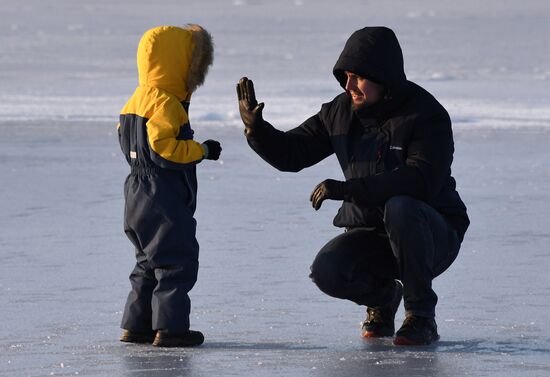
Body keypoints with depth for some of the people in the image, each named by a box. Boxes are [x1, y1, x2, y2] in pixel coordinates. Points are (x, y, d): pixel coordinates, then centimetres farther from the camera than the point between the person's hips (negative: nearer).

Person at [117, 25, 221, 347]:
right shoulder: (165, 103, -19)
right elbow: (163, 148, -26)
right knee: (177, 263, -6)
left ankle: (136, 325, 21)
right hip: (164, 201, -10)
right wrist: (202, 151, -17)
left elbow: (126, 140, 19)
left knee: (150, 264, 18)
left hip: (139, 198, 10)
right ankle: (170, 327, -8)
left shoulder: (138, 100, 12)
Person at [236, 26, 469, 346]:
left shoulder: (426, 115, -18)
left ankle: (421, 316, -21)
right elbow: (291, 153, 7)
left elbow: (420, 181, -32)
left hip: (432, 235, -5)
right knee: (327, 271, -24)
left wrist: (347, 189, -35)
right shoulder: (342, 112, 1)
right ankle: (382, 295, 12)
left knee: (400, 207, -38)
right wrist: (256, 128, -14)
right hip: (369, 233, 5)